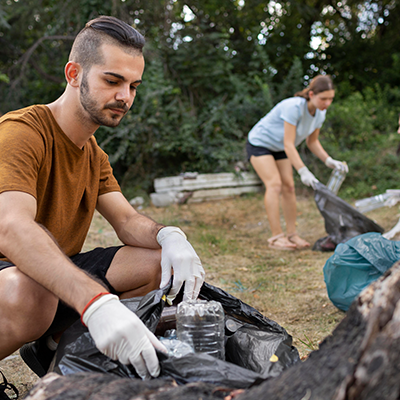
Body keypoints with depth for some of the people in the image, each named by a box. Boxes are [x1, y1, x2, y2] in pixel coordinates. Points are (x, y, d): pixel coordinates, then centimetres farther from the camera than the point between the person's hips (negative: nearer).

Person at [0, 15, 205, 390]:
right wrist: (95, 302, -51)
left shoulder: (93, 154, 10)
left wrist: (169, 236, -23)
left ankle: (51, 343, 4)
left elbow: (127, 220, 2)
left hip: (60, 274, 8)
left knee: (160, 261, -6)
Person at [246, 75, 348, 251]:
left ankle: (292, 234, 4)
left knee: (289, 186, -1)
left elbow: (312, 141, 4)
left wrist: (329, 161, -10)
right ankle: (276, 237, -18)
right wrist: (303, 171, -38)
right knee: (274, 184, -19)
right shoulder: (294, 107, -34)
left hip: (279, 149, 8)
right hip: (259, 143, -8)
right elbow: (288, 144, -33)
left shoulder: (320, 113, -9)